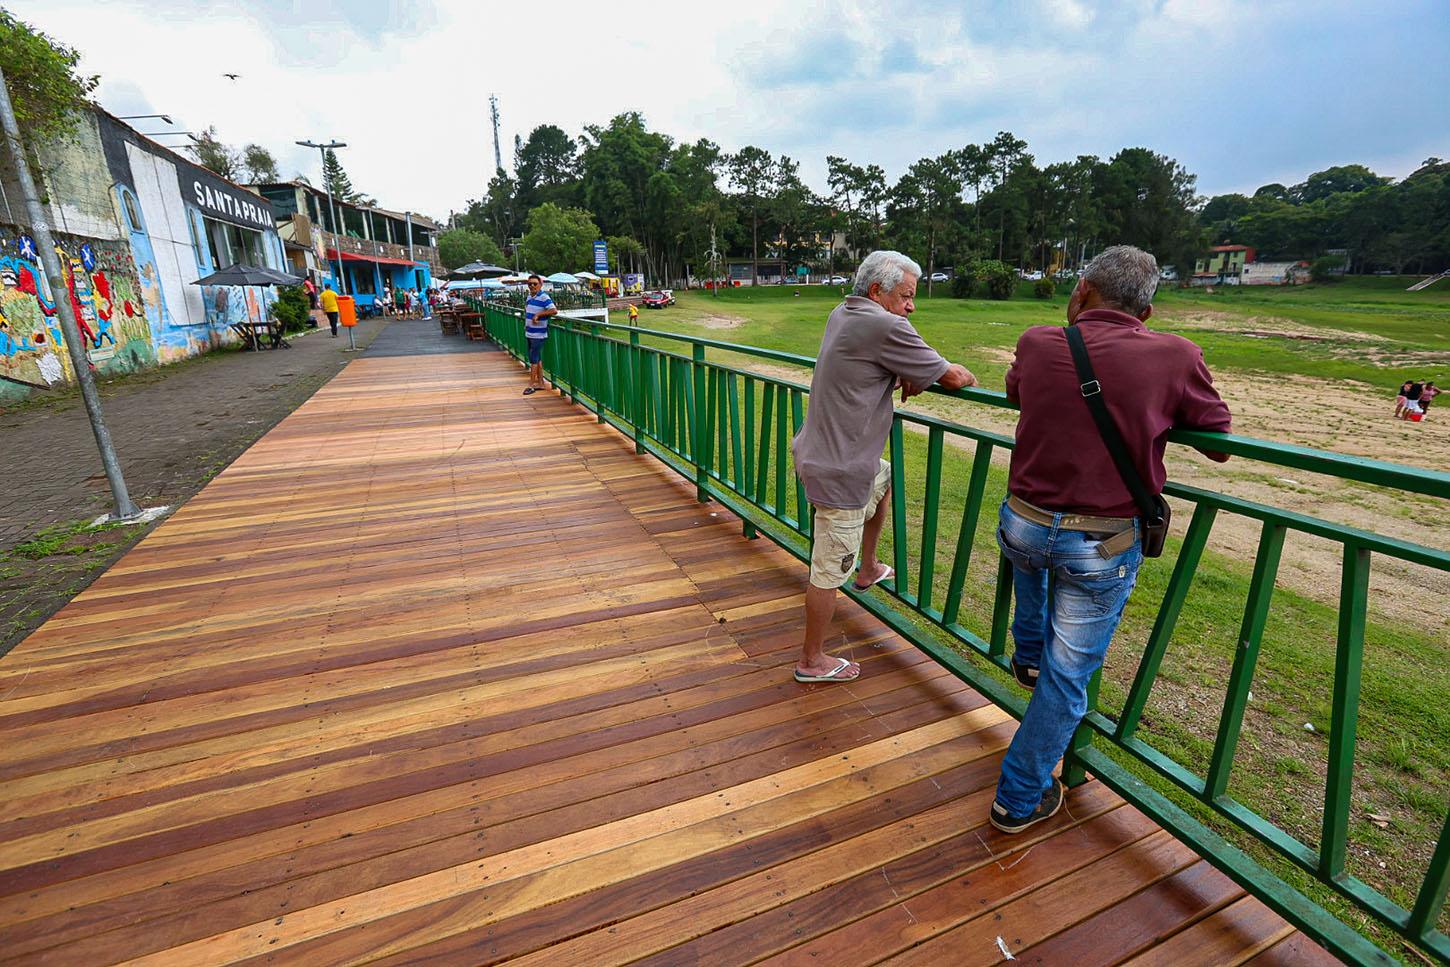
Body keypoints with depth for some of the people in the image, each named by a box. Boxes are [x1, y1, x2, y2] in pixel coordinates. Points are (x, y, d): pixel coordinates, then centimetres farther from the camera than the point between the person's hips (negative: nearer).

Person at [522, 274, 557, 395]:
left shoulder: (544, 297, -14)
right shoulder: (529, 297, 12)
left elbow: (554, 311, -26)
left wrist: (538, 314, -23)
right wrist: (526, 323, 14)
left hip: (538, 334, -8)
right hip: (529, 333, 8)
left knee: (534, 360, -4)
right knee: (537, 359, 13)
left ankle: (531, 385, 2)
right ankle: (540, 383, 20)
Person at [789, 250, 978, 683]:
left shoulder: (841, 315, 7)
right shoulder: (884, 327, -20)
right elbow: (950, 376, -12)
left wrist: (904, 377, 7)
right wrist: (970, 378, 11)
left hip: (820, 451, 10)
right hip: (839, 471, -10)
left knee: (883, 479, 35)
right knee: (830, 571, 3)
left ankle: (869, 569, 48)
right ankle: (812, 662, 19)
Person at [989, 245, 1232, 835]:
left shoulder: (1037, 344, -3)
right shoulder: (1175, 356, -9)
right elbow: (1220, 445, 5)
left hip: (1021, 525, 3)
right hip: (1102, 549, -2)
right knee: (1067, 679, 13)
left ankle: (1027, 656, 54)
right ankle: (1020, 801, 28)